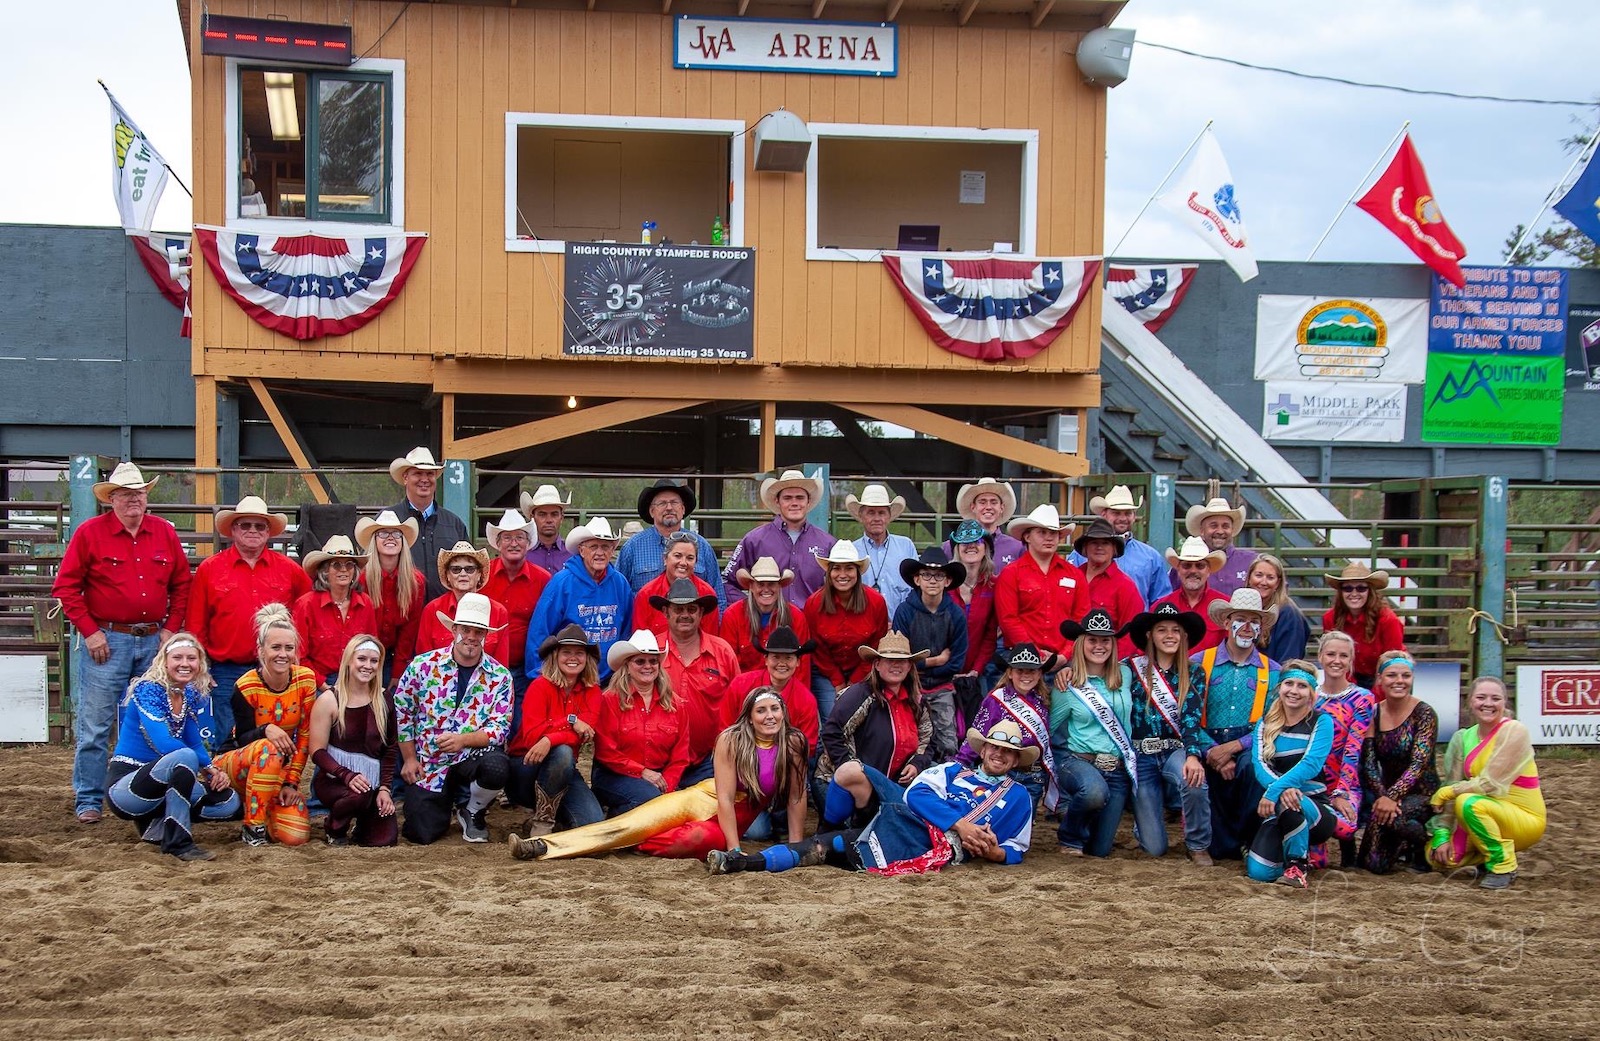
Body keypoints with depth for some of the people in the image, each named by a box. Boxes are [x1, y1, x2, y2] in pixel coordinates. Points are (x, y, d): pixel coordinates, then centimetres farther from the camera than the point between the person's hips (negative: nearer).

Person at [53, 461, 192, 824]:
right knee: (94, 724, -3)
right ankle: (88, 800, 5)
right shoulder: (90, 532, -4)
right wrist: (89, 631, -10)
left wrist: (171, 628, 4)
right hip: (106, 641, -4)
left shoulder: (165, 533, 7)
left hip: (153, 641, 4)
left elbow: (182, 585, 13)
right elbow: (65, 586, -4)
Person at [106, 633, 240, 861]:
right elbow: (163, 743, -27)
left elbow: (196, 743, 10)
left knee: (228, 802, -6)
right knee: (184, 757, -34)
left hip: (162, 782, 8)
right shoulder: (148, 690, -16)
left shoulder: (191, 696, 7)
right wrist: (208, 768, -22)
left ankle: (155, 823, 4)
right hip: (123, 787, -8)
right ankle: (178, 842, -27)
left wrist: (213, 770, -10)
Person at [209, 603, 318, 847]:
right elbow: (243, 738, -19)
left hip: (280, 769, 3)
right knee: (268, 749, -39)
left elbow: (304, 736, -6)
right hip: (236, 763, -3)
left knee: (296, 836, -19)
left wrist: (291, 781, -11)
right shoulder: (246, 687, -18)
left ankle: (264, 817, 16)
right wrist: (266, 730, -41)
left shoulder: (306, 679, -11)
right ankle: (253, 827, -22)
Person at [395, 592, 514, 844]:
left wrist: (463, 740, -24)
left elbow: (499, 729, -8)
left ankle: (473, 812, 0)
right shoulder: (423, 665, -5)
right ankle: (445, 801, 29)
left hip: (473, 756, 0)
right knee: (422, 833, -9)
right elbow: (402, 712, 5)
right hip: (428, 764, 0)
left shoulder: (500, 677, -5)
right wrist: (409, 758, 3)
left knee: (496, 767, -35)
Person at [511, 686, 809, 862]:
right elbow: (725, 797, -18)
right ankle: (544, 846, -23)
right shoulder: (731, 740, -16)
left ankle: (630, 846, -17)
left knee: (703, 838, -35)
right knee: (632, 822, -18)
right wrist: (735, 851, -24)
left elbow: (796, 797, -5)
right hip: (704, 799, 0)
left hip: (736, 819, 0)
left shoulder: (793, 744, -12)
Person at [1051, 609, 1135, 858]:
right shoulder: (1068, 685, -6)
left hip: (1118, 769, 4)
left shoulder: (1125, 675, 4)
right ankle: (1071, 836, -8)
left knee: (1100, 850, 1)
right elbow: (1050, 729, 3)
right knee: (1095, 790, -39)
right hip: (1078, 760, -4)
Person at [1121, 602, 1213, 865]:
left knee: (1194, 779, -39)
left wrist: (1192, 755, -27)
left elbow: (1191, 719, -10)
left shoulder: (1194, 673, 2)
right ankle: (1146, 814, 34)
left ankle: (1198, 845, -10)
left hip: (1176, 750, 1)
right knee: (1155, 848, -7)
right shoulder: (1133, 668, 2)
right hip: (1142, 755, -1)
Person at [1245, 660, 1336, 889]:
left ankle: (1297, 865, -16)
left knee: (1289, 802, -39)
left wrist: (1274, 791, -31)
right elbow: (1259, 764, -7)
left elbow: (1311, 764, -18)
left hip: (1316, 807, -4)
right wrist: (1283, 789, -29)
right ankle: (1300, 846, 15)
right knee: (1258, 872, -19)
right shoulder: (1265, 724, 9)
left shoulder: (1321, 722, -2)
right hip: (1279, 810, 4)